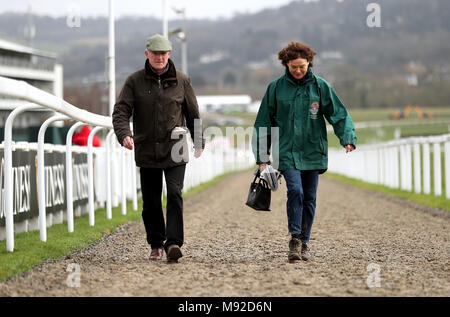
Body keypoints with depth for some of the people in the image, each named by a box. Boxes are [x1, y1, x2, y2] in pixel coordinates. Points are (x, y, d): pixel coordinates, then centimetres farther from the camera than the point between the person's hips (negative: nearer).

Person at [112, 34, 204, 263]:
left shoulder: (181, 81, 6)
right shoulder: (135, 81, 3)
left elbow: (192, 113, 14)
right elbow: (121, 111, -3)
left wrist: (199, 142, 17)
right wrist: (124, 134, -21)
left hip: (175, 151, -1)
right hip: (146, 151, 1)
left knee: (175, 195, -15)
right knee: (151, 201, 6)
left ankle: (173, 244, -18)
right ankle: (156, 245, 19)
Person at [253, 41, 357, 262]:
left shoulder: (320, 86, 2)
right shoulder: (276, 88, 2)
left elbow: (339, 114, 2)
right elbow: (264, 122, 7)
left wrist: (348, 138, -15)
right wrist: (262, 156, 4)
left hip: (313, 151, 2)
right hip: (287, 151, -2)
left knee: (309, 197, 7)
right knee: (295, 190, -19)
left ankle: (304, 243, 18)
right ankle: (295, 240, -11)